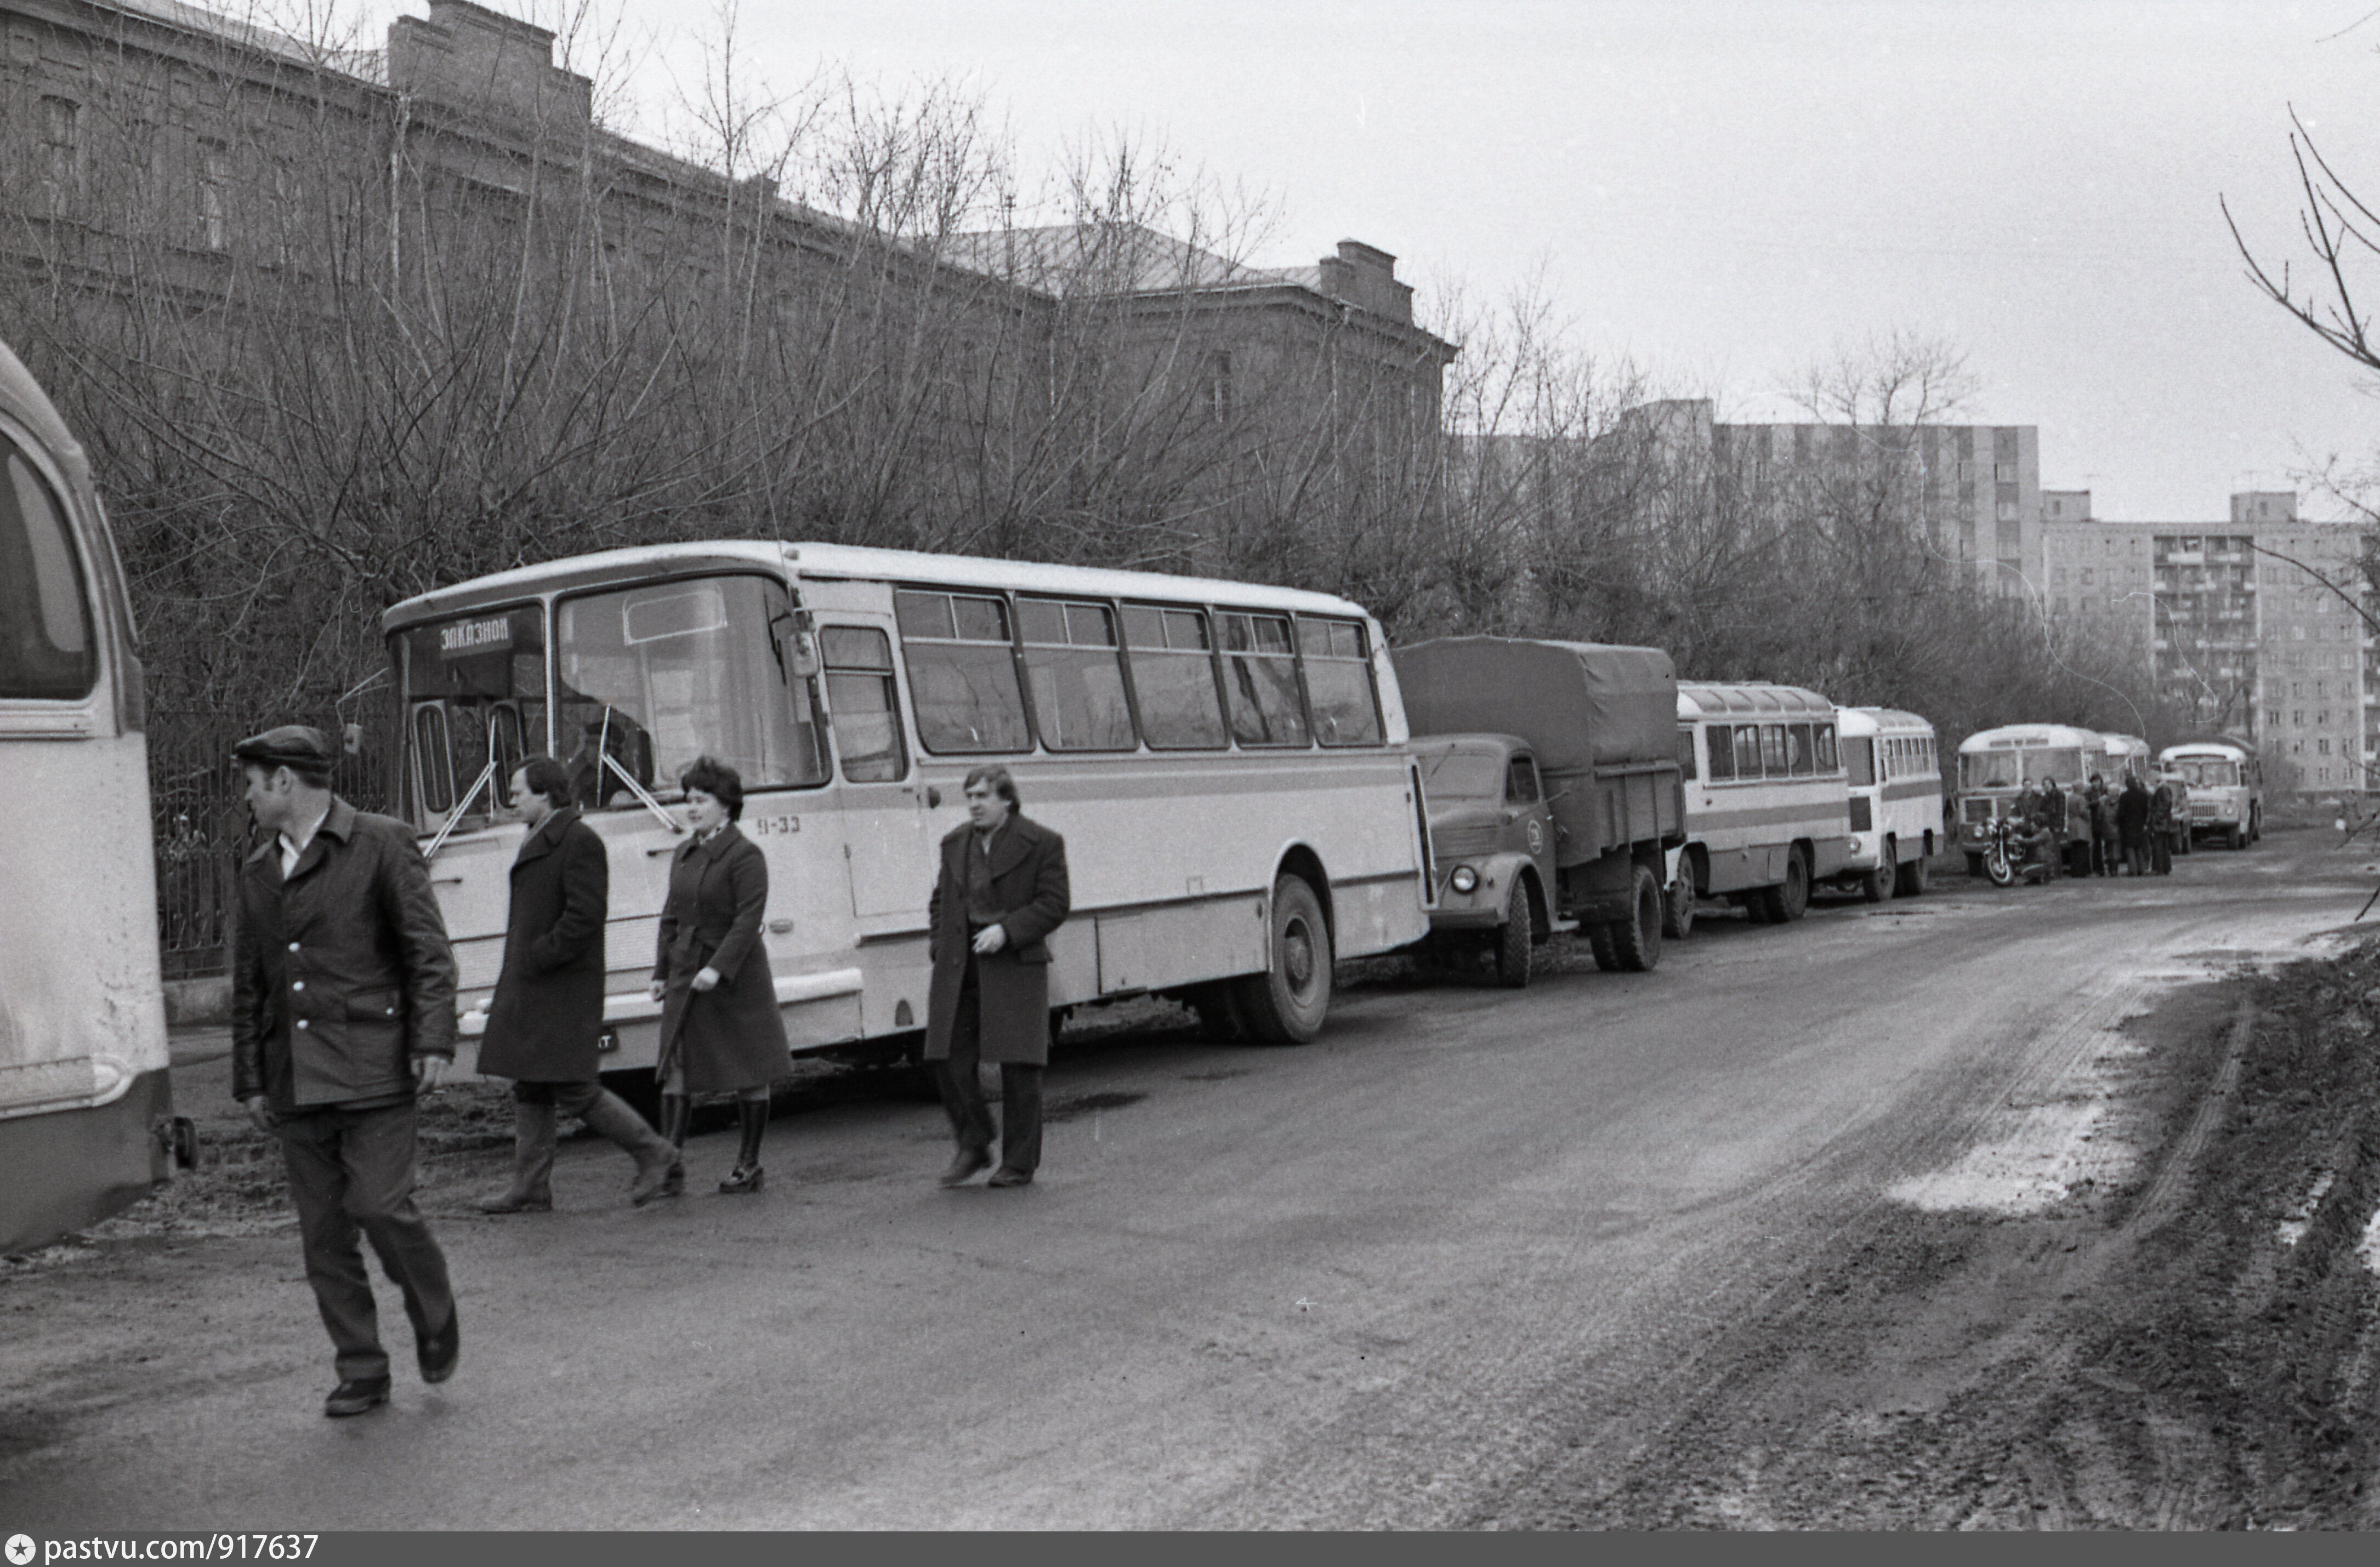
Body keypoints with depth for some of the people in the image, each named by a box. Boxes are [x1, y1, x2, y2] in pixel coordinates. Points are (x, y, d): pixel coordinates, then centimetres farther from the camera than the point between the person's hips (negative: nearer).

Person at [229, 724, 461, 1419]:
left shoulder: (382, 845, 0)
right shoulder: (257, 873, 17)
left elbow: (428, 950, -3)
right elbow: (248, 985, 21)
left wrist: (433, 1042, -12)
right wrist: (250, 1080, 17)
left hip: (371, 1067, -6)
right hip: (295, 1082, 6)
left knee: (380, 1205, -13)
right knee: (322, 1231, 4)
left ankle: (435, 1318, 14)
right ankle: (361, 1373, 13)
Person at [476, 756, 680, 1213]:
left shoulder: (580, 842, -13)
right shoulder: (539, 842, 18)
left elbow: (584, 916, -21)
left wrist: (534, 960, -18)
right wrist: (508, 990, 16)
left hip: (566, 989, -10)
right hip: (531, 988, 10)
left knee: (576, 1090, -9)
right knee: (530, 1089, 9)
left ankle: (655, 1156, 2)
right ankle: (531, 1187, 13)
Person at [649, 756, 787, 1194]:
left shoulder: (745, 855, -9)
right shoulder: (684, 854, 12)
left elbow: (749, 919, -17)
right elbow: (671, 917, 17)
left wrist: (717, 968, -24)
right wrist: (662, 972, 13)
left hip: (735, 975, -6)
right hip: (686, 975, 7)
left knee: (749, 1074, 3)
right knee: (675, 1066, -2)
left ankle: (749, 1165, 13)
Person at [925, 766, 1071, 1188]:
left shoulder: (1042, 844, -2)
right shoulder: (955, 844, 14)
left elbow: (1055, 904, -6)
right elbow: (940, 900, 22)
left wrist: (1007, 930, -17)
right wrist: (939, 944, 6)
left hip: (1015, 967, -4)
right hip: (958, 969, 4)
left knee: (1019, 1067, 0)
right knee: (950, 1060, -1)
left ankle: (1020, 1162, 11)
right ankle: (972, 1146, 18)